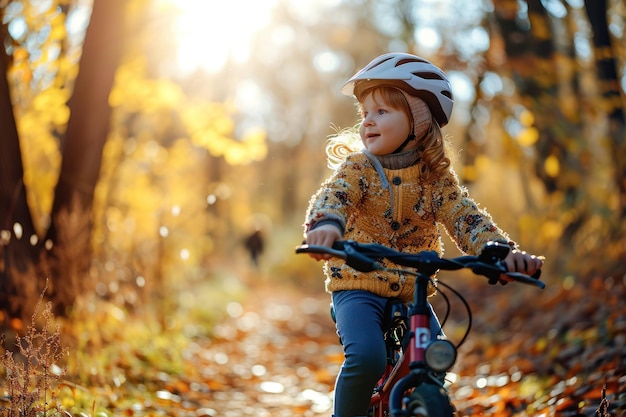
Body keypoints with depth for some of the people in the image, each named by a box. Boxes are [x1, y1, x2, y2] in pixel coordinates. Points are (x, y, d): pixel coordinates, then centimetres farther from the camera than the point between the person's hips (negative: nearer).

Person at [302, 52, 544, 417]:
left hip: (412, 294, 3)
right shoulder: (357, 167, -5)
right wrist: (326, 224, -50)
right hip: (359, 286, -3)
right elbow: (331, 196, -25)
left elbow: (466, 216, -9)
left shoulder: (436, 176, 2)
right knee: (366, 358, -25)